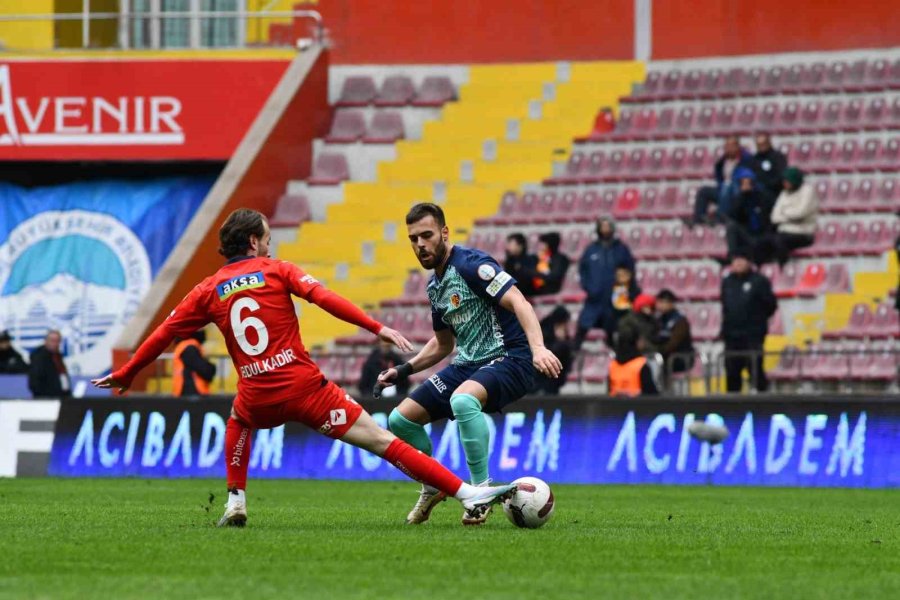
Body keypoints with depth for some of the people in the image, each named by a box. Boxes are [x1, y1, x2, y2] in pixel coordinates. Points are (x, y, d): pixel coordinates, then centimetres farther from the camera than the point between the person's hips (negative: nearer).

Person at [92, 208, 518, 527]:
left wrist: (126, 374, 27)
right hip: (305, 387, -3)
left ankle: (236, 504, 26)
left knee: (238, 422, 40)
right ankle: (467, 494, -14)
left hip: (258, 398, 3)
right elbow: (324, 298, -10)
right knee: (382, 441, -5)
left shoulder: (209, 291, 13)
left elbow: (164, 333, 16)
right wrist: (378, 329, -15)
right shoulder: (277, 271, 5)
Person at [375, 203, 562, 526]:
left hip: (509, 358, -9)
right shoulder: (434, 286, 14)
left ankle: (482, 490, -25)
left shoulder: (470, 264, -13)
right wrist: (404, 370, 17)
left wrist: (538, 347, -39)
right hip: (467, 365, 9)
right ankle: (434, 486, 26)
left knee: (462, 400, -39)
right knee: (400, 419, 3)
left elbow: (518, 302, -24)